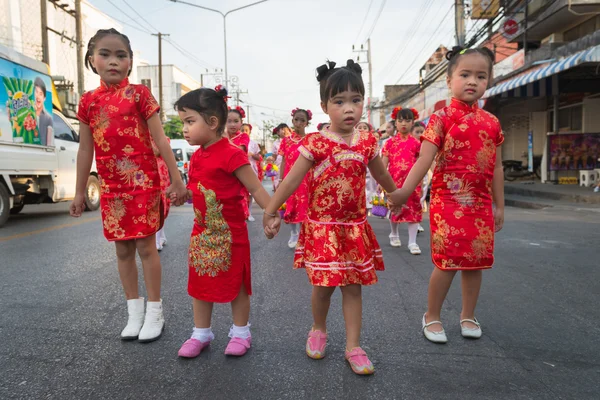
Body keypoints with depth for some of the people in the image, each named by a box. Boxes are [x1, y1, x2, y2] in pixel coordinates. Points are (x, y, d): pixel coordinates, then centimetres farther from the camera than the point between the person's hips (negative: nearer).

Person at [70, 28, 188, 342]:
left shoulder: (139, 94, -3)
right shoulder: (88, 101, 7)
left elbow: (160, 140, -5)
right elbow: (85, 150, 11)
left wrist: (177, 180, -9)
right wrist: (80, 193, 13)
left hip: (143, 182, -4)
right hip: (111, 186, 4)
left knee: (146, 246, 1)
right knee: (123, 249, 10)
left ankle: (154, 311, 15)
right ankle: (134, 311, 24)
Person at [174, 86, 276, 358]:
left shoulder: (231, 154, -18)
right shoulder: (197, 157, 7)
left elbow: (255, 188, -17)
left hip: (230, 233, -7)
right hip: (202, 232, 8)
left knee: (236, 284, 9)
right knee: (200, 283, 15)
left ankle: (240, 333, 27)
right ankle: (201, 333, 31)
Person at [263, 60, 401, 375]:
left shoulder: (367, 143, 1)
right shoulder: (315, 143, -11)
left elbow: (382, 176, 19)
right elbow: (291, 181, -10)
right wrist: (270, 212, -11)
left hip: (355, 228, 3)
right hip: (321, 227, -3)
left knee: (353, 287, 8)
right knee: (324, 286, 7)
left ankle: (353, 346, 21)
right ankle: (318, 330, 35)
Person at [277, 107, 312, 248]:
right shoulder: (286, 140, 6)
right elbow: (284, 162, 8)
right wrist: (280, 180, 4)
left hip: (305, 179, -2)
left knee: (304, 207, -1)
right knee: (290, 207, 7)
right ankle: (294, 235, 20)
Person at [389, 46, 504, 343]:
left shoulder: (491, 123, 8)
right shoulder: (442, 118, -6)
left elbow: (497, 167, 13)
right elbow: (424, 160, -16)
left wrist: (499, 205, 13)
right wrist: (404, 191, -29)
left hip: (481, 204, 5)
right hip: (448, 202, -5)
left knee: (476, 261, 10)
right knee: (447, 262, -3)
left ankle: (468, 315, 30)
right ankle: (432, 316, 17)